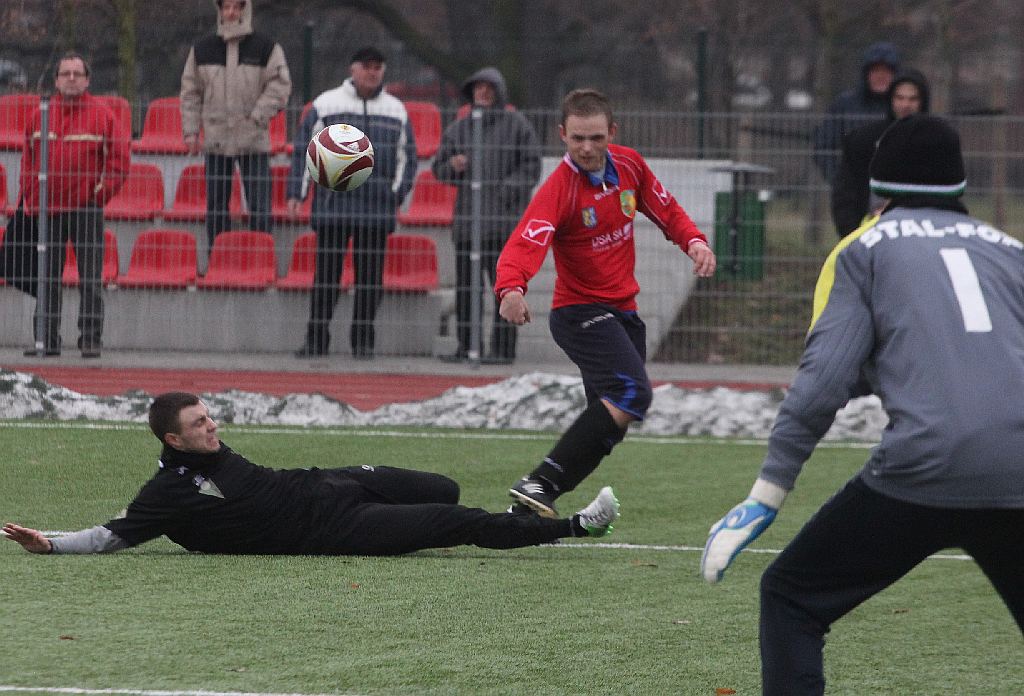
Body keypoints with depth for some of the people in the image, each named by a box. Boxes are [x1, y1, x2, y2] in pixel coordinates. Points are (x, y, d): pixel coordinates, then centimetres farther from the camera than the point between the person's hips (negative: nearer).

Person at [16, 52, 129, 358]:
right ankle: (46, 339, 12)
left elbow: (119, 159, 0)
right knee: (47, 278, 6)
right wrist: (31, 201, 6)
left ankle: (90, 339, 0)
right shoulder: (39, 116, 8)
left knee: (90, 278, -4)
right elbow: (28, 161, 13)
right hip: (48, 210, 3)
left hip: (86, 208, -3)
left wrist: (103, 192, -5)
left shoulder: (102, 115, -1)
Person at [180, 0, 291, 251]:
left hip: (253, 141, -2)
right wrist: (191, 131, 4)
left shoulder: (266, 48, 0)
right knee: (216, 204, 7)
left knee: (259, 205, -7)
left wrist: (257, 117, -14)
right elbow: (190, 92, 11)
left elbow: (280, 86, -3)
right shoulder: (202, 49, 8)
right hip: (216, 140, 2)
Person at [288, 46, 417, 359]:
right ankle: (316, 338, 3)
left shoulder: (396, 111, 13)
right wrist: (295, 192, -1)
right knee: (326, 272, -2)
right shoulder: (326, 104, 6)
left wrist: (398, 194, 3)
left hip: (377, 207, 2)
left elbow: (406, 157, 16)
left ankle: (363, 339, 10)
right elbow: (304, 150, 6)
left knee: (370, 275, 3)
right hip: (333, 203, -2)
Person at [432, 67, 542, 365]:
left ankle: (503, 348, -8)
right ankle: (466, 346, 9)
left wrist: (507, 189, -13)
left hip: (504, 218, -5)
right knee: (465, 285, 4)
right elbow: (439, 170, 20)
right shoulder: (458, 129, 16)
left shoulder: (516, 125, 4)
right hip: (467, 217, 5)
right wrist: (452, 166, -3)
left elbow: (531, 167, 0)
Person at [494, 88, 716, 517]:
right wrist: (511, 288, -55)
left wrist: (693, 241, -5)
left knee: (608, 426, 7)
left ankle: (536, 502, 12)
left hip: (622, 311, 8)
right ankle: (539, 484, -31)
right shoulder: (558, 189, -21)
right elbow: (523, 245, -35)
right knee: (632, 393, -28)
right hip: (580, 312, -8)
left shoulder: (629, 165, -1)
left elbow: (666, 211, 15)